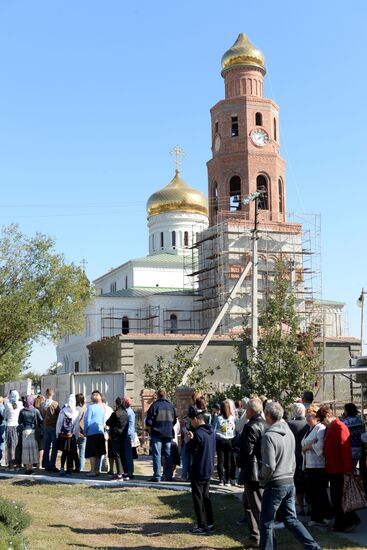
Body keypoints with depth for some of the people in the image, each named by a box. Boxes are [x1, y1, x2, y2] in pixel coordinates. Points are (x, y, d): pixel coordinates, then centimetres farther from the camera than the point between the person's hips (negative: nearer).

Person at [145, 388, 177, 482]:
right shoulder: (171, 406, 4)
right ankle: (168, 476, 13)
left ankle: (157, 476, -4)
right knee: (168, 455, 11)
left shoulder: (154, 405, -9)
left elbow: (148, 421, -10)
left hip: (157, 433, -4)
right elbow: (175, 420, 13)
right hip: (168, 434, 4)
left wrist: (149, 428, 7)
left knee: (157, 455, -1)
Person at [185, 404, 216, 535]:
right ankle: (210, 524, 24)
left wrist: (188, 440, -2)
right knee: (206, 496, 18)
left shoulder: (198, 434, -22)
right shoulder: (211, 431, 5)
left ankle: (202, 526, 6)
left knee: (198, 498, 2)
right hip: (208, 470, 8)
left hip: (198, 471, -8)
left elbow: (191, 451, -17)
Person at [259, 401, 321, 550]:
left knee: (266, 523, 7)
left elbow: (269, 466, -21)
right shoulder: (289, 433, 7)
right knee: (291, 520, 15)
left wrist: (262, 479, -4)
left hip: (275, 485, -7)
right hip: (290, 483, 7)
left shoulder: (269, 436, -18)